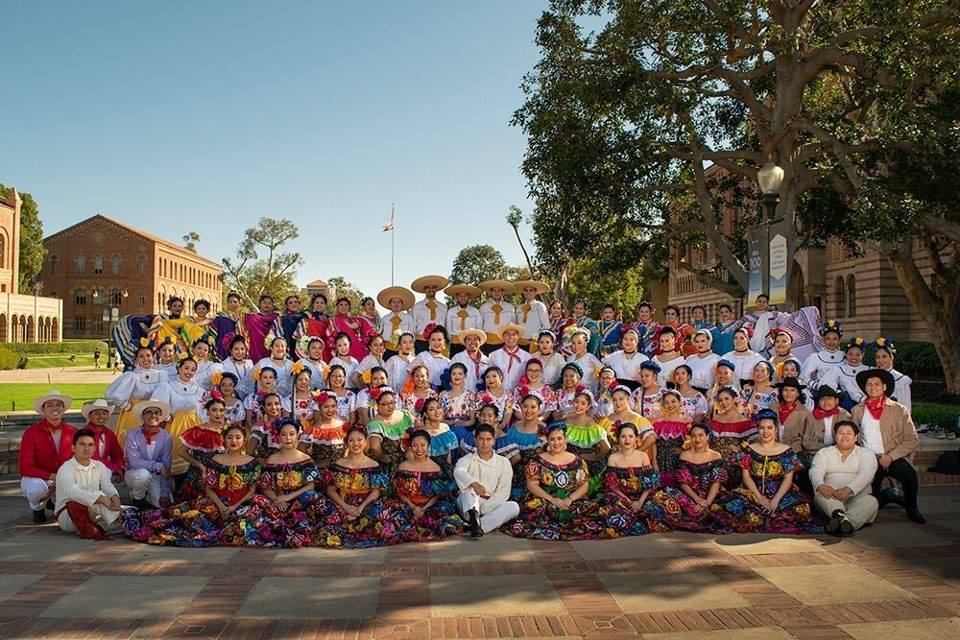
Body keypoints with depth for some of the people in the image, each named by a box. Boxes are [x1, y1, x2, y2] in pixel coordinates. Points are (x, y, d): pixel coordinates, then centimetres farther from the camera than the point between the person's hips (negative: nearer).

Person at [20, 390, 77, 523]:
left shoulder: (71, 432, -4)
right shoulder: (32, 432, -12)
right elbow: (25, 467, -15)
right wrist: (52, 476, -26)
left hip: (64, 478, 4)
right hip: (35, 478, -4)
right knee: (36, 488, -38)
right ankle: (38, 507, 2)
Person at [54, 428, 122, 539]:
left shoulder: (99, 466, 6)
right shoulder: (66, 469, -13)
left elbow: (107, 486, -10)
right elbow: (72, 491, -32)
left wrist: (115, 496, -36)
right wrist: (100, 498, -46)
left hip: (91, 511, 5)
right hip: (66, 513, -5)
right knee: (74, 504, -37)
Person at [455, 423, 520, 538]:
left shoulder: (504, 463, 11)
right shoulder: (468, 459, 8)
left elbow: (503, 492, 0)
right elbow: (458, 471, -18)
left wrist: (483, 508, -14)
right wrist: (474, 483, -39)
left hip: (491, 505, 1)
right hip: (470, 505, -1)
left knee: (514, 506, -26)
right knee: (469, 487, -29)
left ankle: (481, 526, -41)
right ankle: (474, 517, -53)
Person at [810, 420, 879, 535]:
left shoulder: (867, 454, 15)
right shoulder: (824, 452, 19)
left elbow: (865, 475, -5)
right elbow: (815, 471, -1)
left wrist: (848, 489, -26)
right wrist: (821, 485, -27)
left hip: (857, 497, 0)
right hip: (831, 497, 0)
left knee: (871, 501, -31)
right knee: (821, 492, -32)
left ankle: (848, 522, -57)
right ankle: (839, 515, -59)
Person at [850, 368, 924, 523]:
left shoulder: (899, 410, 6)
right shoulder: (857, 411, 12)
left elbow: (912, 439, 0)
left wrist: (890, 456, -13)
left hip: (893, 458, -2)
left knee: (909, 474, -34)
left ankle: (911, 508, -5)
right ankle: (888, 496, 26)